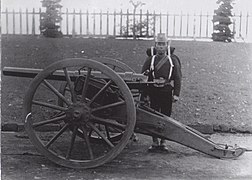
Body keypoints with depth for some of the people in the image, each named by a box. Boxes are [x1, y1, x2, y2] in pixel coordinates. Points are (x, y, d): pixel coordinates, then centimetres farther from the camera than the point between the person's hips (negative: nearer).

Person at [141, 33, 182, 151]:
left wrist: (176, 94, -6)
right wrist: (144, 94, -1)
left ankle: (163, 142, 15)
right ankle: (155, 142, 14)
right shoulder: (150, 59, 4)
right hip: (153, 92, 0)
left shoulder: (173, 60, 4)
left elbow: (178, 78, 3)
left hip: (167, 93, 0)